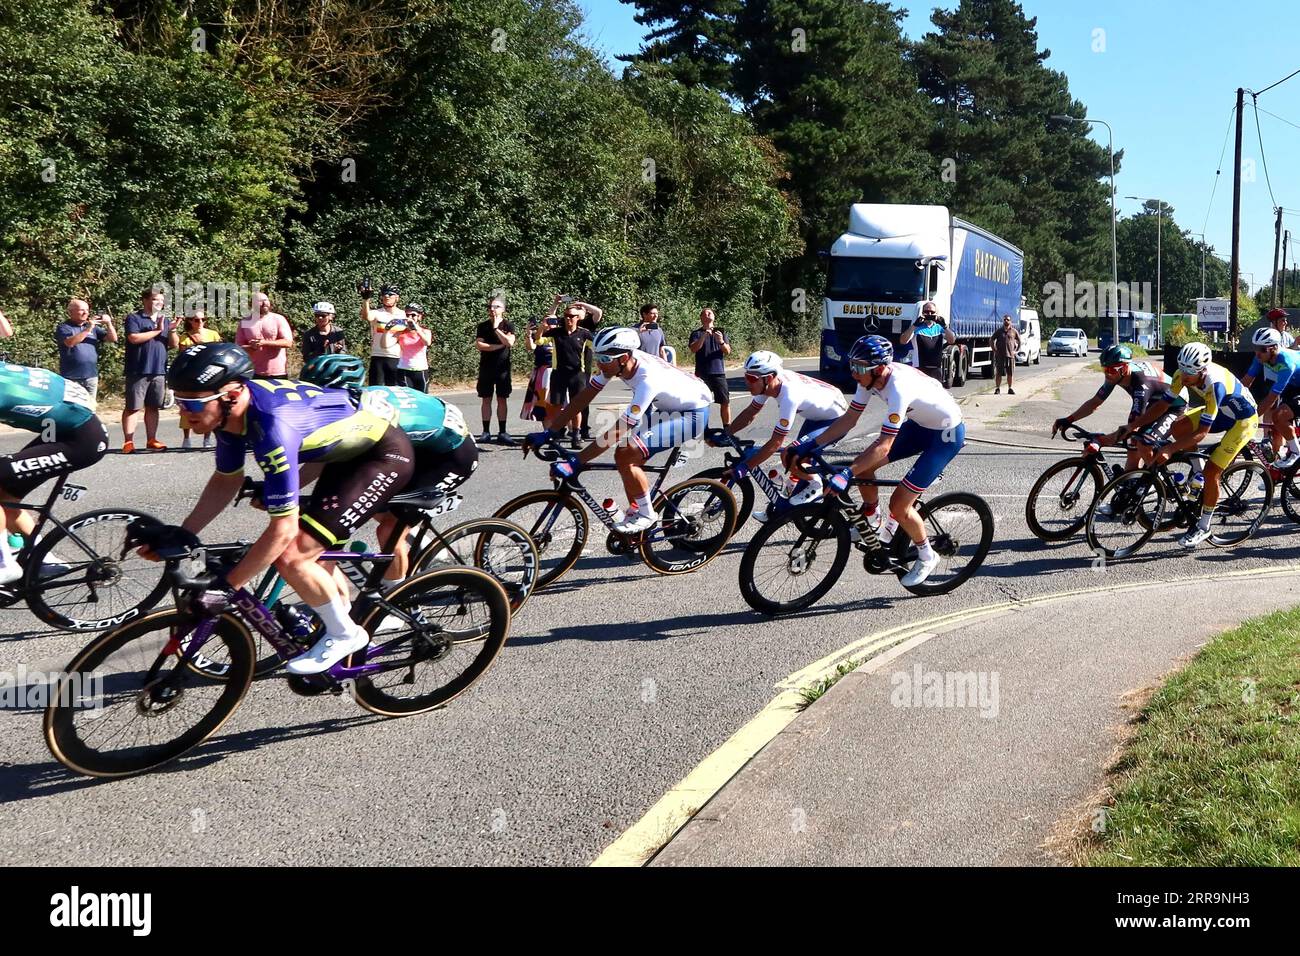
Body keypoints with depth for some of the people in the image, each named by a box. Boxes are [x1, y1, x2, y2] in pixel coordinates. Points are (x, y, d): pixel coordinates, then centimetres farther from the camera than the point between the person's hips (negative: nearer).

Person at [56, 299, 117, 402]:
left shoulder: (94, 327, 13)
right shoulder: (64, 327, -1)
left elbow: (113, 338, 9)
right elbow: (70, 342, -20)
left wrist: (108, 323, -8)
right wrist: (88, 329, -22)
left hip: (91, 376, 5)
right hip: (71, 378, -5)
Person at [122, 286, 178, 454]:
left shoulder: (164, 320, 17)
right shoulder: (134, 318, 0)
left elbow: (174, 344, 13)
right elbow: (133, 338, -16)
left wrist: (172, 330, -6)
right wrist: (157, 330, -10)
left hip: (159, 371, 5)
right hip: (138, 371, -5)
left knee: (153, 407, 10)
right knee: (133, 407, -2)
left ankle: (151, 440, 15)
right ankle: (128, 441, 0)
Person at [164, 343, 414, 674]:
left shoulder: (272, 424, -36)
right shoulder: (233, 407, -10)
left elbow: (282, 530, -33)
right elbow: (226, 481, 8)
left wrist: (224, 587, -27)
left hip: (386, 455, -9)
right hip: (348, 450, 9)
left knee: (291, 558, -16)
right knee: (315, 549, 21)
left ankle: (344, 635, 6)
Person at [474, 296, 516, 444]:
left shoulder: (508, 326, 1)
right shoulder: (482, 326, 5)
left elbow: (510, 342, -16)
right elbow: (479, 345, -8)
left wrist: (496, 328, -15)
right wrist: (499, 346, -11)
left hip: (503, 368, -1)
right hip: (486, 368, 1)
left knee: (501, 399, 1)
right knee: (486, 399, 3)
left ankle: (502, 432, 5)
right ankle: (486, 432, 6)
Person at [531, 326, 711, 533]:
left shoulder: (648, 379, -36)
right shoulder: (615, 362, -12)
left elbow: (618, 430, -36)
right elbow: (582, 399, -6)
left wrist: (574, 464, -36)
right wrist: (547, 433, -10)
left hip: (693, 414, -9)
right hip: (669, 408, 9)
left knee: (625, 457, -19)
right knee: (625, 453, 2)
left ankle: (646, 515, -2)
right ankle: (635, 512, 18)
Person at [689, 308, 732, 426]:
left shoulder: (720, 332, 12)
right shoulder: (696, 334, 8)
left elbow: (728, 351, 5)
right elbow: (694, 349, -9)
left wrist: (721, 342, -16)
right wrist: (703, 337, -24)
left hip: (719, 372, 1)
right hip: (702, 373, -1)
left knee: (725, 402, -3)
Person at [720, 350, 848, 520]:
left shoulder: (789, 396, -37)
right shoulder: (768, 382, -14)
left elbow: (775, 443, -33)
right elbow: (750, 413, 1)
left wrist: (745, 467, -31)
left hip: (837, 419, -9)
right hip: (817, 415, 9)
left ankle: (814, 484, 2)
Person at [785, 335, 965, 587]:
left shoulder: (899, 388, -36)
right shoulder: (871, 376, -12)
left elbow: (884, 446, -36)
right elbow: (849, 419, -5)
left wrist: (847, 474, -42)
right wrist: (807, 446, -9)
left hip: (947, 434, -8)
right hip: (919, 424, 8)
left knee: (899, 505, -11)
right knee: (863, 465, -2)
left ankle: (927, 557, 13)